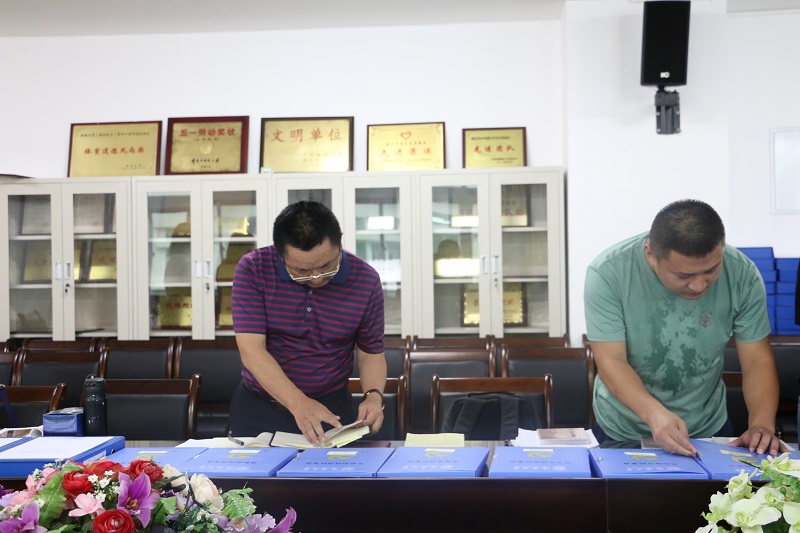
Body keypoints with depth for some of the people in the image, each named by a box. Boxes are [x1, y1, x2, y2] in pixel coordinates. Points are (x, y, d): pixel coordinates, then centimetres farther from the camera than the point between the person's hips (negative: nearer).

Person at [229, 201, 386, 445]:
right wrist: (298, 404, -31)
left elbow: (371, 351, 2)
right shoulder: (253, 269, -13)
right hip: (257, 406, 1)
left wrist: (374, 395, -18)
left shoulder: (365, 280, -9)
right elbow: (251, 350, -19)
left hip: (331, 407, 0)